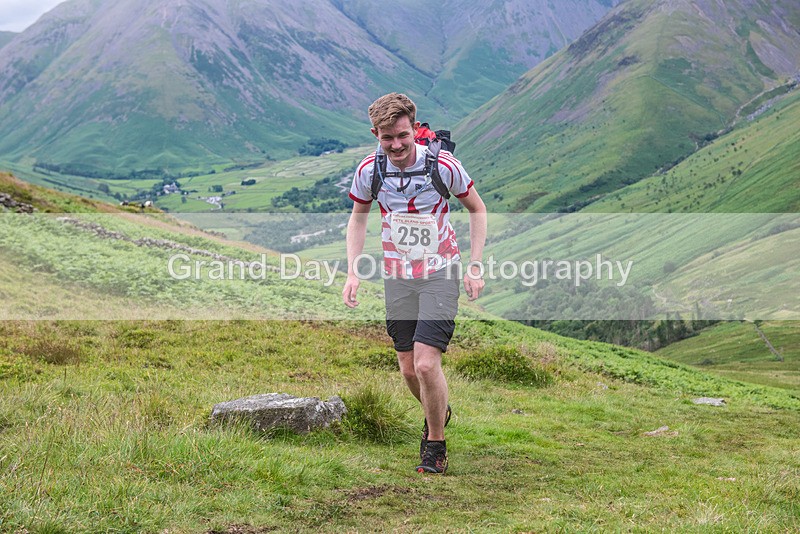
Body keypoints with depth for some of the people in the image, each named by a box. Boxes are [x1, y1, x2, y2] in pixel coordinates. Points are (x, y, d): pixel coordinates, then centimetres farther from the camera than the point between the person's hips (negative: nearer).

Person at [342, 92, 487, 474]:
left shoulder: (443, 165, -16)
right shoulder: (369, 170, -8)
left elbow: (477, 209, 0)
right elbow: (358, 218, 11)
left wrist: (475, 266, -5)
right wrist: (353, 272, 2)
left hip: (441, 274, -3)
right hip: (397, 277, 3)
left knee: (426, 363, -15)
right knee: (409, 368, 8)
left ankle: (436, 443, 6)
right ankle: (437, 413, 40)